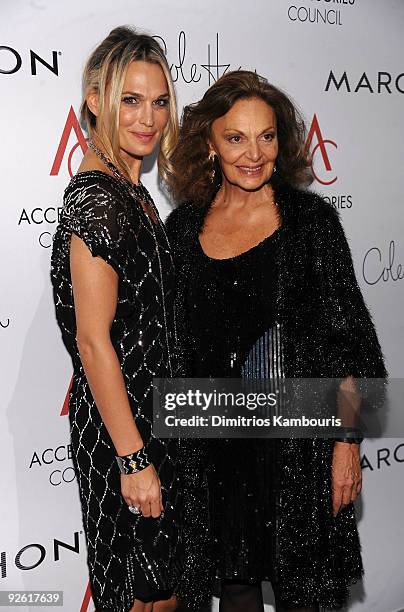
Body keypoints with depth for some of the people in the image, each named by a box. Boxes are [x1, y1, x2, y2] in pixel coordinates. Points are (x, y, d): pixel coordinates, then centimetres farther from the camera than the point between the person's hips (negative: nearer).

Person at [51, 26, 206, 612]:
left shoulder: (130, 191, 11)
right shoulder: (96, 198, -19)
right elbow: (93, 341, -22)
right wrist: (134, 460, -21)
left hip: (149, 418, 9)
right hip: (119, 430, -9)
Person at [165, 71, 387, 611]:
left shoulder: (310, 218, -7)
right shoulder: (184, 225, 1)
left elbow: (347, 340, -7)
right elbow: (175, 341, 9)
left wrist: (347, 443, -10)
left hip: (297, 439, -2)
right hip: (216, 441, 3)